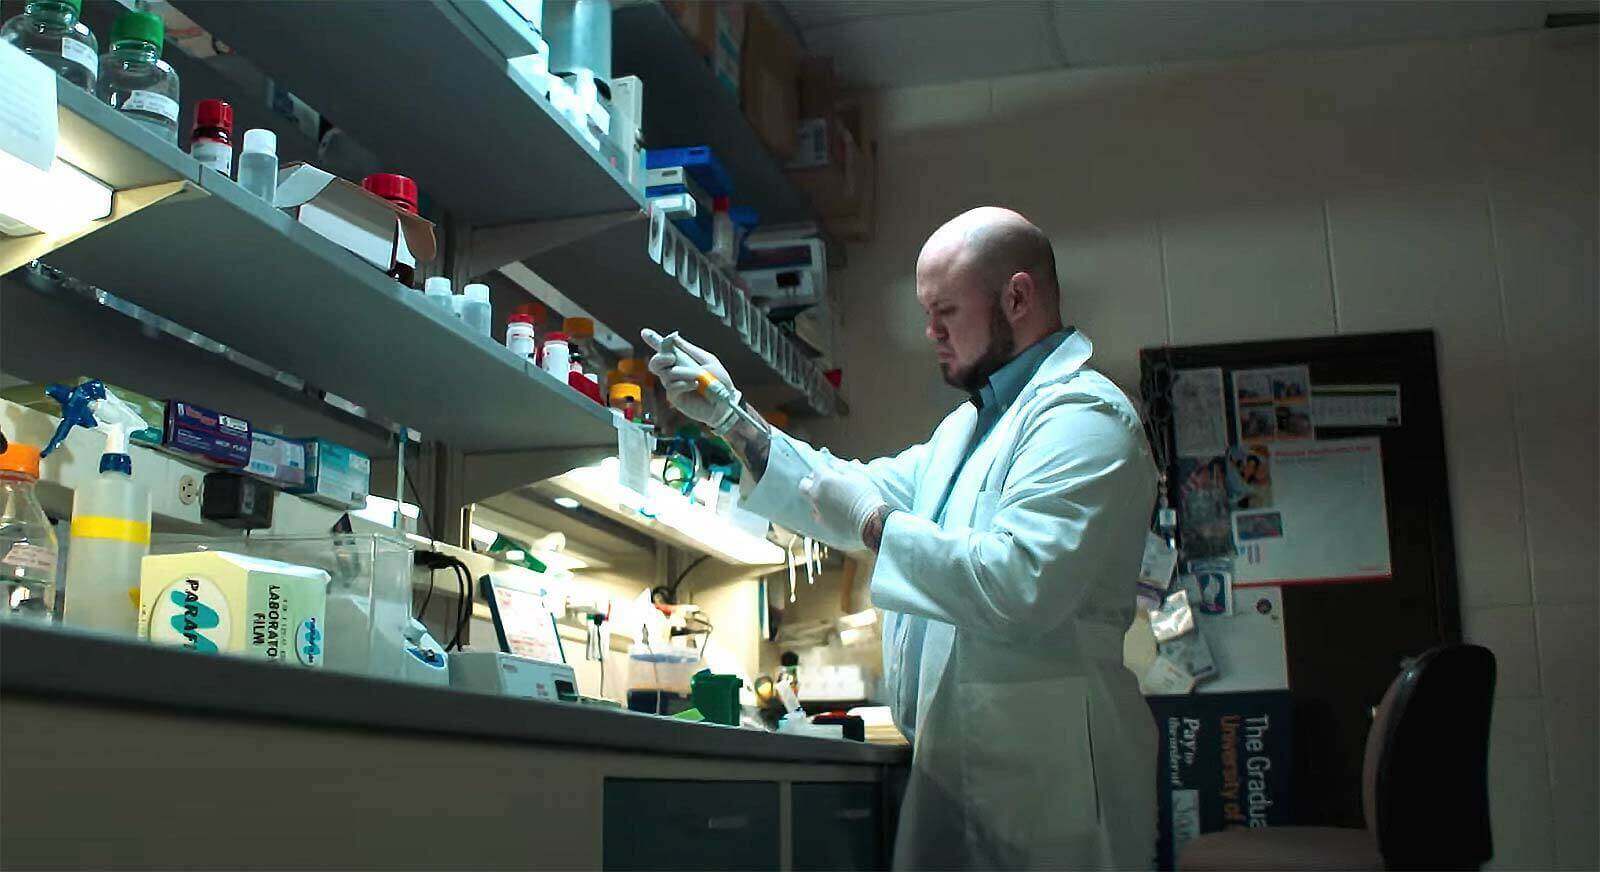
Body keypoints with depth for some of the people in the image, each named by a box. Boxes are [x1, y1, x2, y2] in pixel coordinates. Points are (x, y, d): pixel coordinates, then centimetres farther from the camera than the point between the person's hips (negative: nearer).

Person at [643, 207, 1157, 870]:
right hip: (955, 762, 9)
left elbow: (1024, 586, -26)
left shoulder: (1083, 415, -13)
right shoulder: (971, 423, 21)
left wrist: (873, 523, -16)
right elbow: (866, 493, 20)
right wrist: (734, 421, 11)